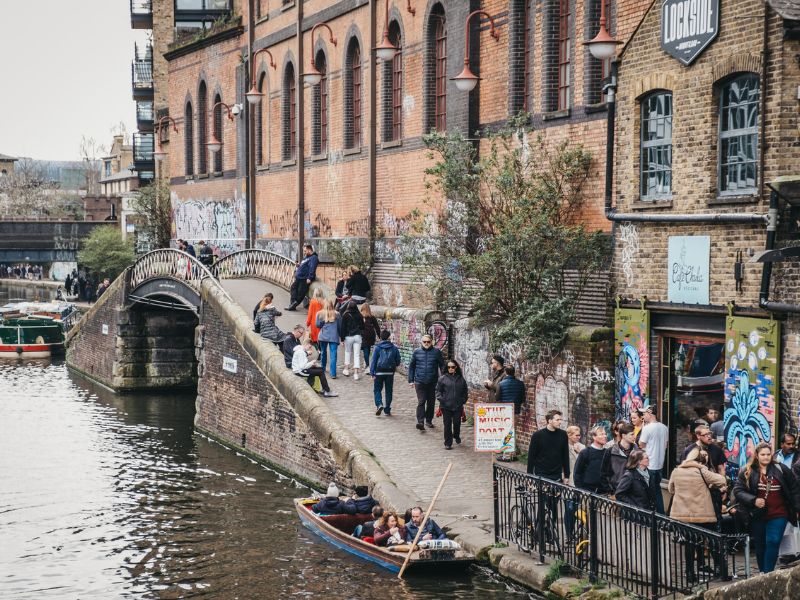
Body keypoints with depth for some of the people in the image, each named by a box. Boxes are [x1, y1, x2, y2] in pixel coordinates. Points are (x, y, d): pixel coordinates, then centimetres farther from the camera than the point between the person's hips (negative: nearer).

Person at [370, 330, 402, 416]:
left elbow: (373, 361, -8)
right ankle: (387, 410, 12)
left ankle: (379, 404, -15)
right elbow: (398, 360, 6)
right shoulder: (394, 348, 0)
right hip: (390, 372, 2)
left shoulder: (377, 348, -7)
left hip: (379, 372, -2)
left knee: (377, 389, 9)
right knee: (389, 391, 11)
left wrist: (372, 373, -4)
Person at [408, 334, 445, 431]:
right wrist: (411, 380, 7)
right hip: (420, 382, -1)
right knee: (421, 402, -10)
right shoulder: (416, 352, 5)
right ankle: (420, 422, -17)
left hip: (432, 382, 1)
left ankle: (429, 420, 26)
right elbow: (411, 366, 11)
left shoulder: (437, 352, 2)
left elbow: (442, 366, 6)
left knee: (431, 402, 10)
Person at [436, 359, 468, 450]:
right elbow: (438, 390, 5)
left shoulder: (461, 379, 5)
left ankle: (456, 436, 36)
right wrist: (440, 398, -10)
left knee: (457, 423, 6)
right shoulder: (442, 379, -1)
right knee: (447, 425, 1)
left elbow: (465, 391, 15)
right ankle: (448, 443, 9)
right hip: (446, 406, -1)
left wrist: (463, 401, 4)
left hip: (458, 406, 2)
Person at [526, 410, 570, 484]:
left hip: (557, 477, 2)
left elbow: (565, 456, 8)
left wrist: (566, 476, 8)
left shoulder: (562, 435, 1)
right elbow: (531, 456, -2)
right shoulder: (537, 435, -6)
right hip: (540, 476, -2)